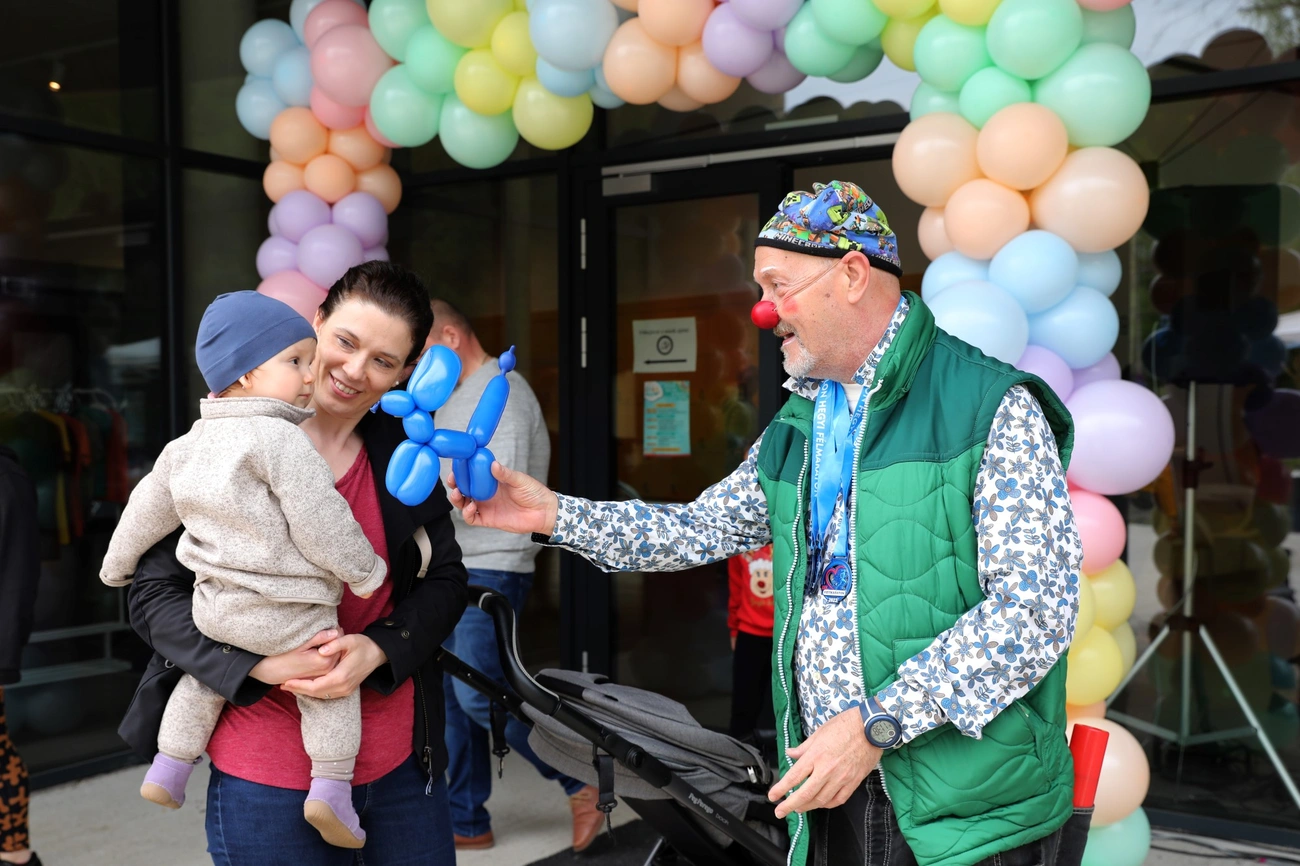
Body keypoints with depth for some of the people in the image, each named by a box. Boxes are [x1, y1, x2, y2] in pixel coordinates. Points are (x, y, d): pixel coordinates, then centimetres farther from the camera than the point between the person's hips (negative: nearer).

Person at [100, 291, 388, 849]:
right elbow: (321, 523, -18)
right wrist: (364, 572, -5)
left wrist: (118, 562, 36)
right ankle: (331, 787, 0)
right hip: (286, 614, -7)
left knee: (204, 678, 28)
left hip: (215, 606, 7)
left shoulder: (191, 442, 10)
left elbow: (149, 505, 20)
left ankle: (167, 770, 35)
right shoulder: (280, 439, -16)